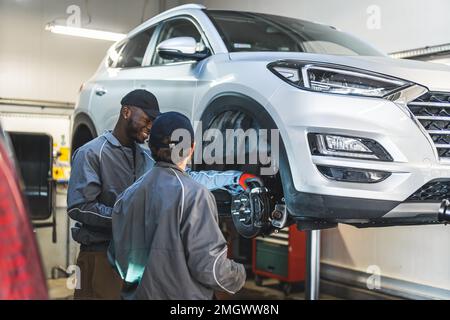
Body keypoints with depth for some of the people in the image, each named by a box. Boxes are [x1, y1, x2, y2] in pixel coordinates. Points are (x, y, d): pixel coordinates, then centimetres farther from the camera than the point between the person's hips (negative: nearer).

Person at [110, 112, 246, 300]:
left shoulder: (129, 194, -1)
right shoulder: (194, 195, -18)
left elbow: (116, 256, 7)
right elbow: (208, 265, -21)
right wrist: (239, 276, -2)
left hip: (137, 294, 5)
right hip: (182, 295, -5)